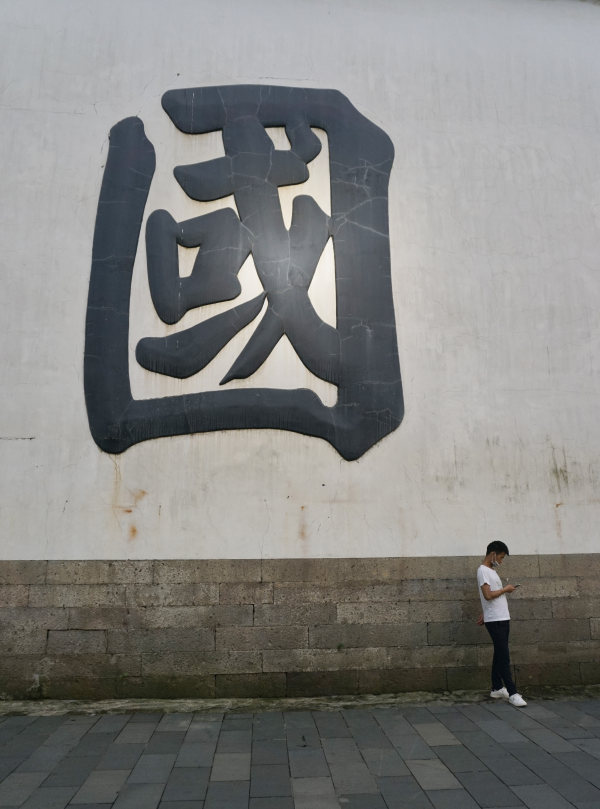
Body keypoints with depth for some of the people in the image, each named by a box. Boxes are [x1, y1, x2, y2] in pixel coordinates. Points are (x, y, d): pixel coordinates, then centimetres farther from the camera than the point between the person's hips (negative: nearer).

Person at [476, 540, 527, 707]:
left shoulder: (491, 570, 18)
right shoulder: (483, 570, -13)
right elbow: (488, 595, -22)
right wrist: (505, 589, -9)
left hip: (503, 618, 9)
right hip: (495, 621, -9)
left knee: (500, 655, 12)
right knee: (504, 657, -8)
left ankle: (497, 689, 20)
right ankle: (512, 693, -5)